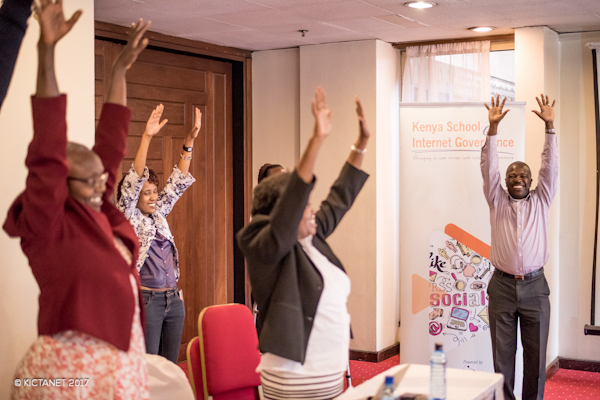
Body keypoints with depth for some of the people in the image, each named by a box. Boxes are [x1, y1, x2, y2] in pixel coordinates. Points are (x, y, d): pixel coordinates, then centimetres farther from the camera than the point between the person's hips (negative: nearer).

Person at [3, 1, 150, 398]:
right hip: (72, 368, -7)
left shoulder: (98, 212, 6)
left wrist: (120, 69, 14)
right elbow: (47, 155, -21)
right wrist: (47, 52, -28)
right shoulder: (46, 224, -11)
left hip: (122, 360, 7)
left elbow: (110, 145, 11)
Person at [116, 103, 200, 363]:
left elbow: (177, 183, 12)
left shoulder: (159, 215, 15)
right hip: (146, 300, -7)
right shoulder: (128, 217, -2)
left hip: (173, 300, 7)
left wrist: (189, 141, 5)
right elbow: (133, 181, -13)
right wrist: (147, 138, -22)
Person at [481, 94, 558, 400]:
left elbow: (550, 167, 1)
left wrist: (549, 126, -7)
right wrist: (493, 127, -10)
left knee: (535, 352, 4)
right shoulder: (497, 202, 8)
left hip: (534, 286, 0)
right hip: (502, 286, 0)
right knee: (502, 353, 4)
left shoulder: (540, 202, 9)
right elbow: (489, 168, -1)